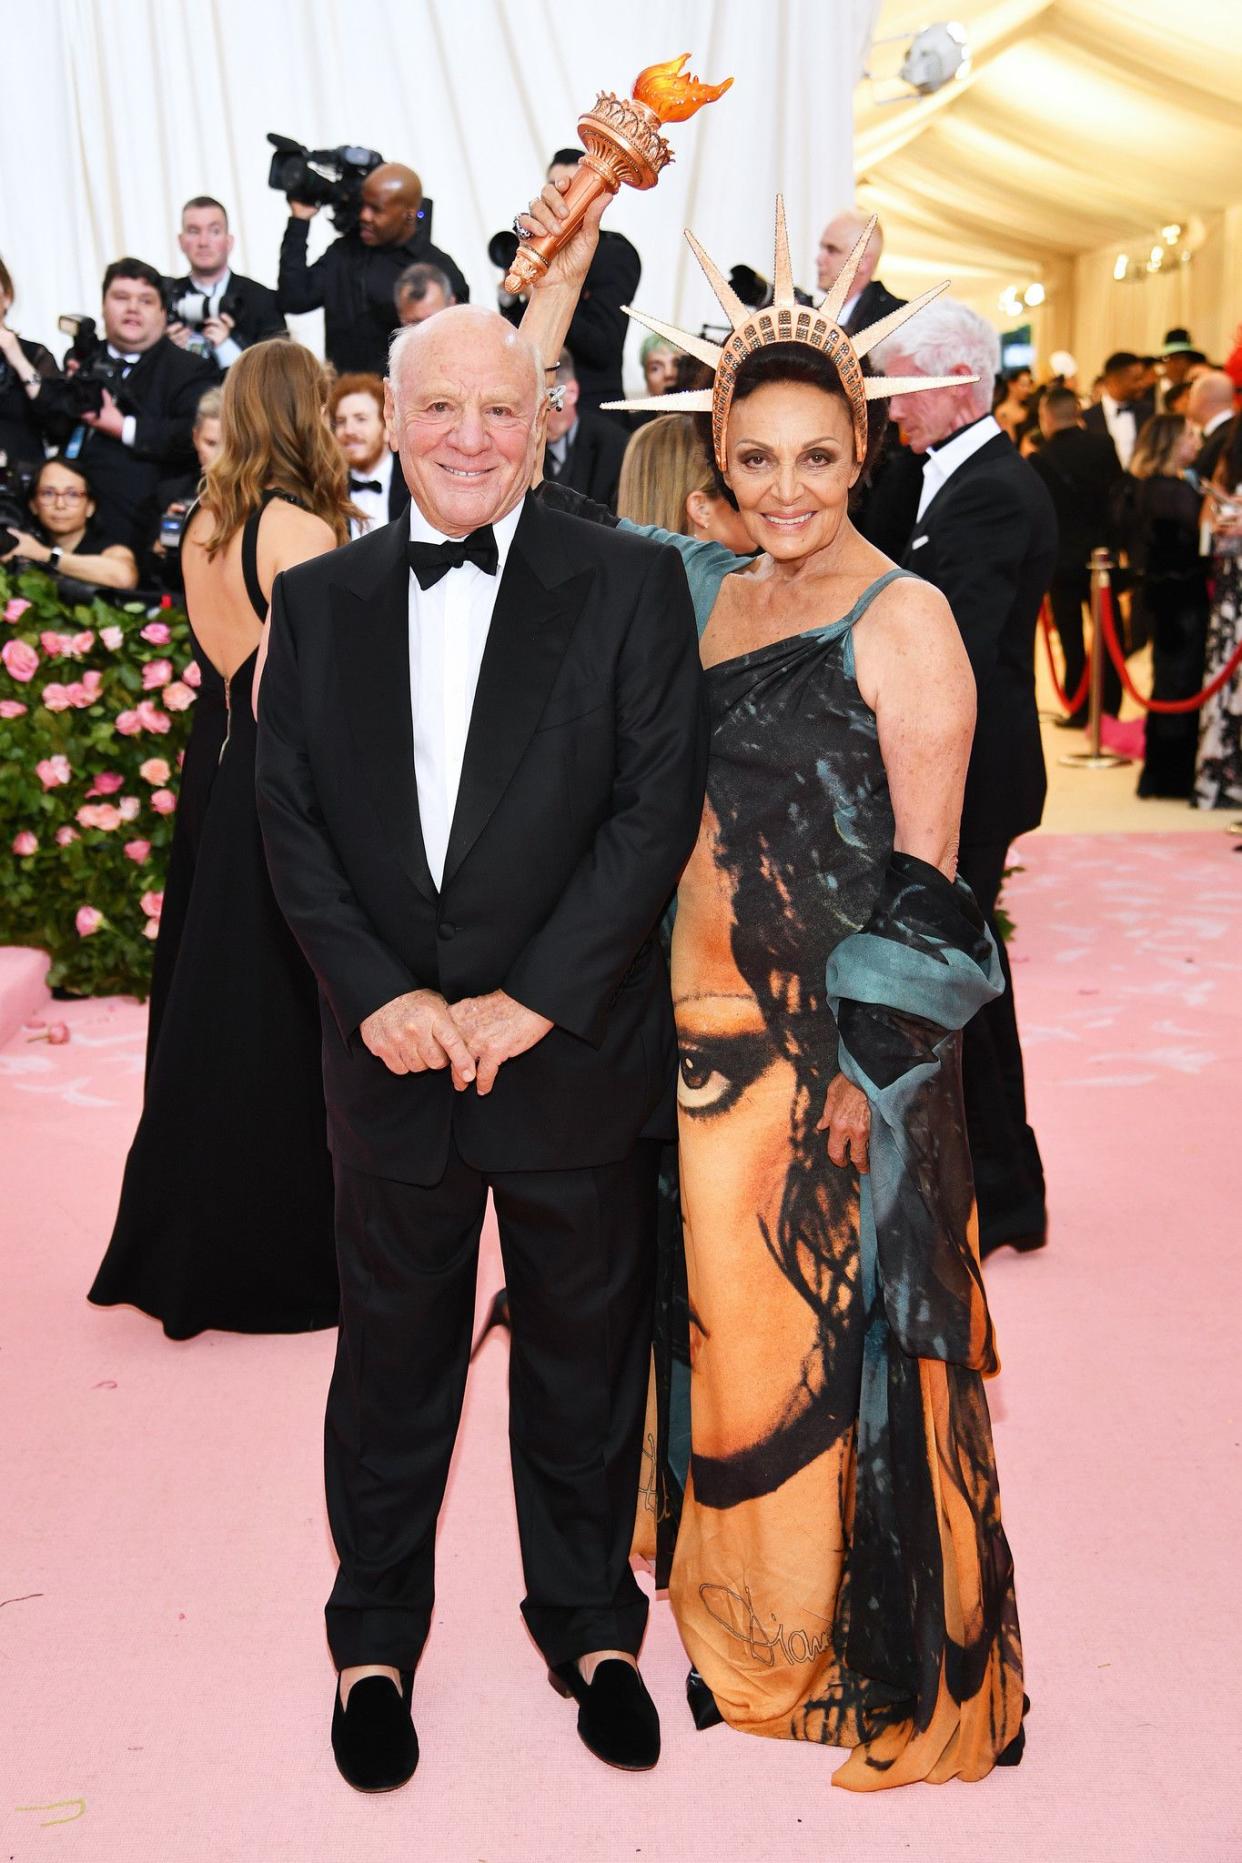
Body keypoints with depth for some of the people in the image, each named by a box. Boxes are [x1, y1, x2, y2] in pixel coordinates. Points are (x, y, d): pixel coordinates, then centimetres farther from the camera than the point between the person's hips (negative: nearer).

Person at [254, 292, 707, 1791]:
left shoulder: (630, 587, -4)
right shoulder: (318, 600, 5)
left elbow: (659, 807, -10)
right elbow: (289, 817, 2)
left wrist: (533, 1000, -16)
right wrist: (376, 993, -11)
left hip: (574, 1053, -1)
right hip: (393, 1055, 2)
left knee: (584, 1358, 15)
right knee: (392, 1359, 15)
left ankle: (589, 1623, 37)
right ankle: (374, 1639, 36)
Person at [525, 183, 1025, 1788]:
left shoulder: (903, 617, -10)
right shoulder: (704, 590, 8)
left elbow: (924, 872, -12)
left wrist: (867, 1065, -15)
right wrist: (565, 253, 3)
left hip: (842, 1037, -6)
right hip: (704, 1018, 6)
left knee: (842, 1326, 5)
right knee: (726, 1309, 17)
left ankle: (877, 1652, 26)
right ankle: (743, 1590, 38)